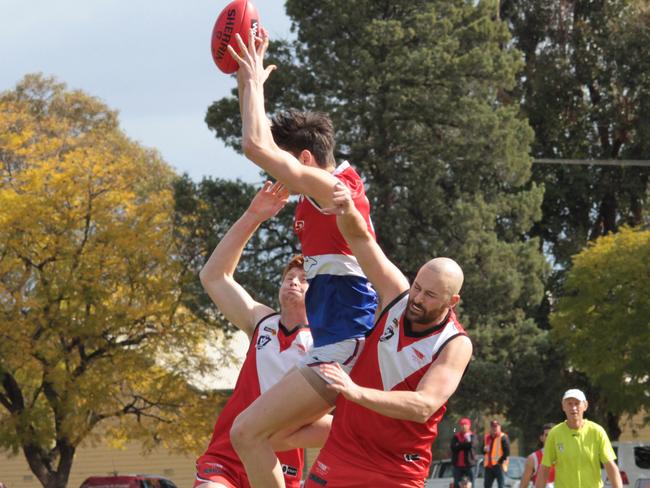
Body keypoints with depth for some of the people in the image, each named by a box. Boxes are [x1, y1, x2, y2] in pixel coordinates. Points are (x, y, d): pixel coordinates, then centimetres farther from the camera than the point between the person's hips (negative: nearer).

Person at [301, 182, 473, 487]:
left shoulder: (455, 345, -14)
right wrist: (348, 213, -23)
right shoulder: (398, 296, -1)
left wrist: (357, 392, -38)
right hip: (340, 451, 4)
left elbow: (424, 407, -27)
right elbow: (360, 238, 1)